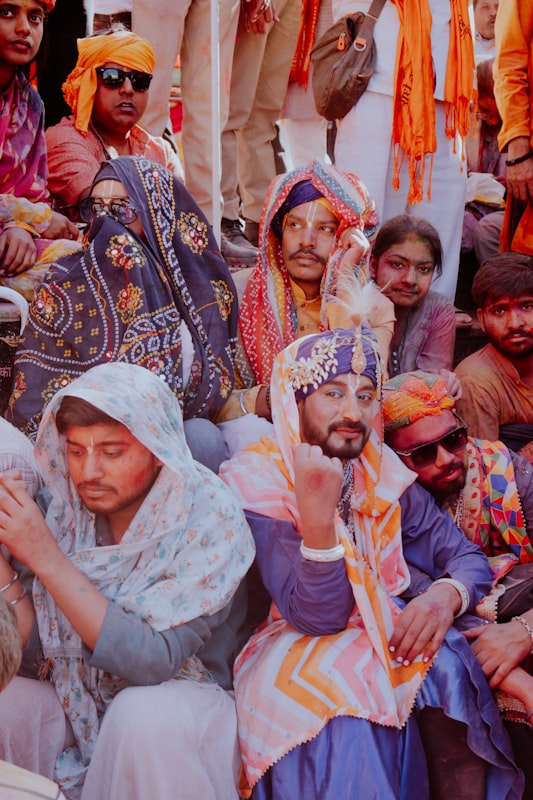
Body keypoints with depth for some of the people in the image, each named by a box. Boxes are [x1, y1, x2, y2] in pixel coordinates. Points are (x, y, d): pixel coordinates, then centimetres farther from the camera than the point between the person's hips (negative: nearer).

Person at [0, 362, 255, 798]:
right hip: (85, 712, 4)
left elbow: (153, 661, -27)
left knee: (142, 711, -33)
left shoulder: (207, 517, -20)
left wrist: (47, 558, -31)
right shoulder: (67, 509, -8)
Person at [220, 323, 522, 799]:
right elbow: (317, 618, -21)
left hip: (385, 634, 5)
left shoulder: (383, 474, 1)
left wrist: (446, 595, -22)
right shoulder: (256, 483, -14)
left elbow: (468, 558, 2)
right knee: (341, 689, -35)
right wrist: (317, 513, -37)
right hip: (299, 654, -4)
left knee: (447, 663, -25)